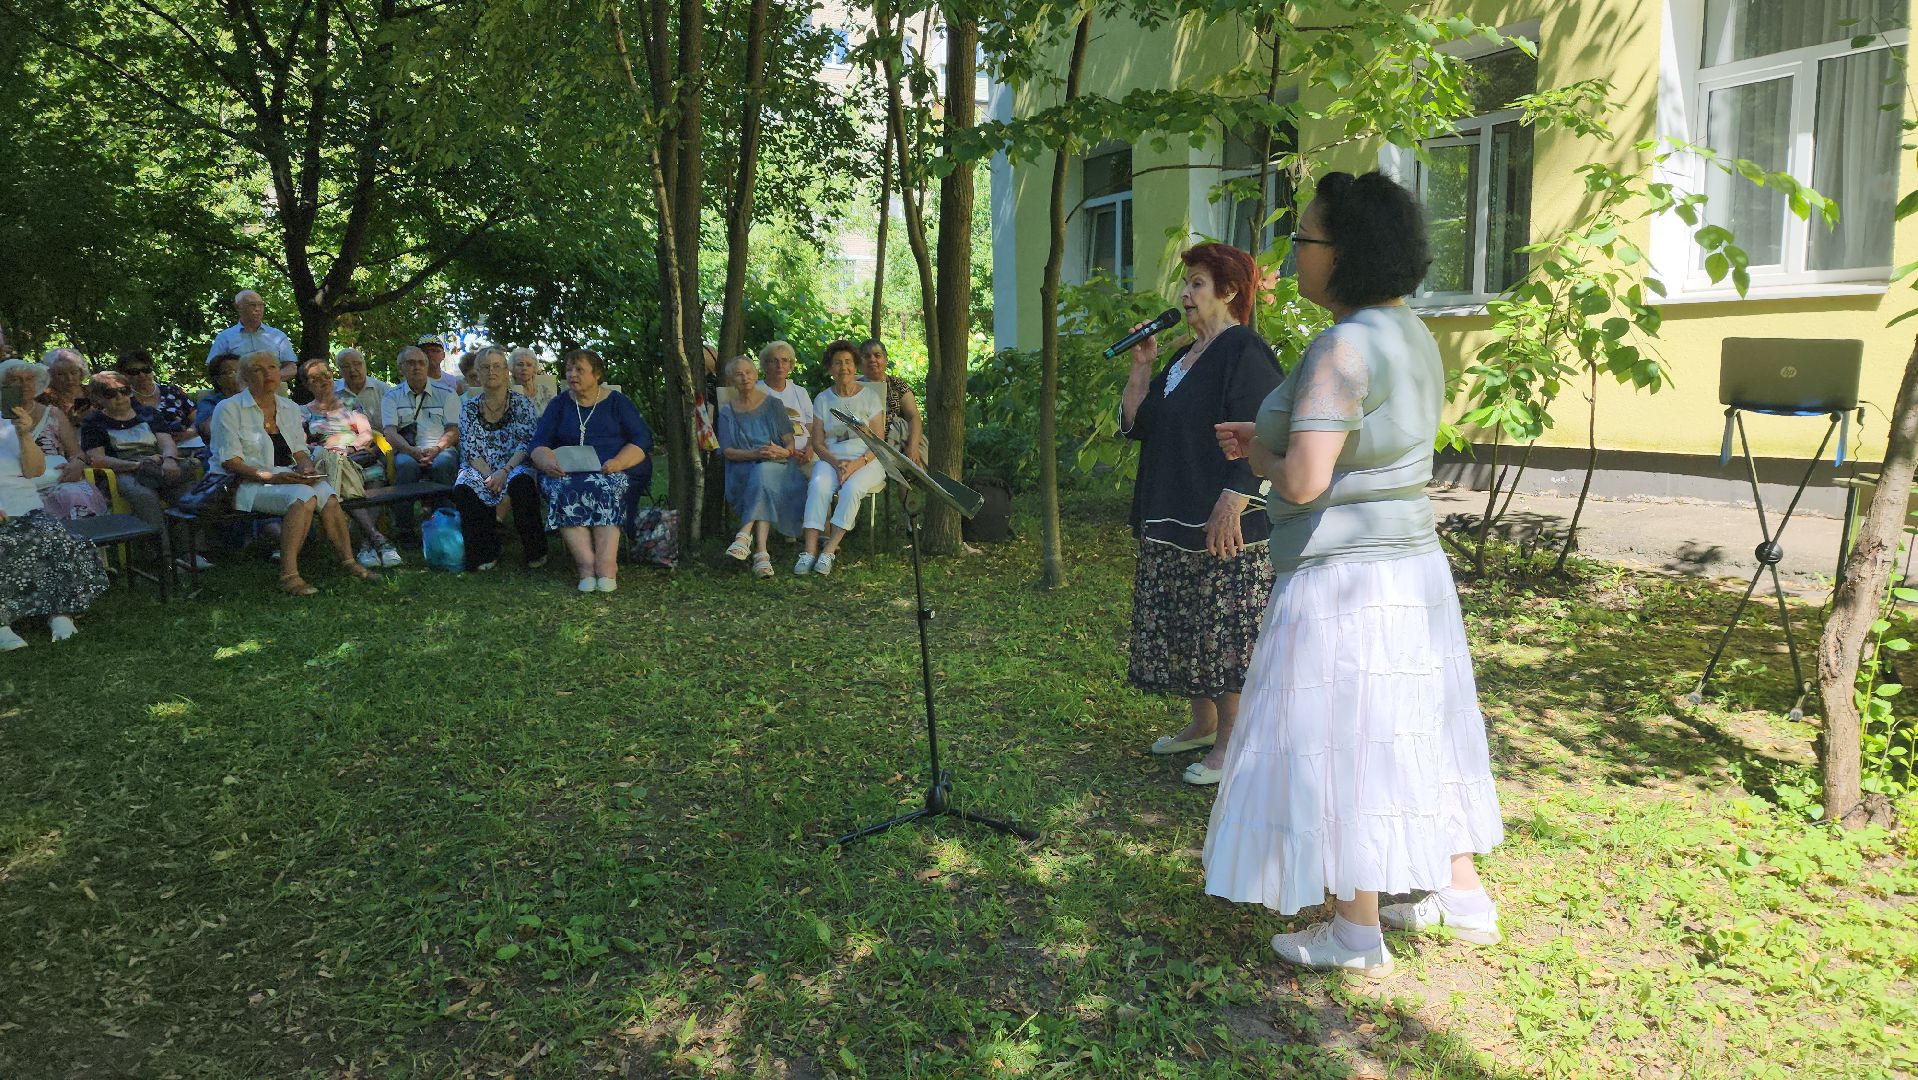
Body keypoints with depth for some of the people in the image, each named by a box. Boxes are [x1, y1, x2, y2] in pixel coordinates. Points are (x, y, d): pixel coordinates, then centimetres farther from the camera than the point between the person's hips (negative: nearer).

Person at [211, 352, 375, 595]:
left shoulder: (290, 408, 16)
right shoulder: (229, 409, -2)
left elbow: (299, 452, 17)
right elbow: (230, 462, -9)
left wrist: (307, 468, -8)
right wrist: (271, 477, -22)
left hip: (286, 477, 5)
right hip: (247, 485, -5)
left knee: (326, 493, -28)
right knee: (304, 496, -35)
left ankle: (348, 562, -22)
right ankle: (288, 575, -38)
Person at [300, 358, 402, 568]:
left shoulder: (350, 403, 29)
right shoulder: (304, 412, 25)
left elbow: (367, 433, 17)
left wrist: (350, 446, -3)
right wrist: (323, 448, -8)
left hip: (360, 455, 2)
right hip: (331, 461, -2)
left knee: (376, 474, -36)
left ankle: (369, 545, -46)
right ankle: (378, 540, -51)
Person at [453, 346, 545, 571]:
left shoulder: (522, 404, 5)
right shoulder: (469, 409, 10)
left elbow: (528, 444, -5)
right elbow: (471, 451, 2)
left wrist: (504, 472, -19)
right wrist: (490, 476, -16)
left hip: (515, 467, -2)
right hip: (480, 469, 2)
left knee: (521, 482, -37)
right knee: (463, 488, -31)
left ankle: (534, 552, -23)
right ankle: (486, 553, -16)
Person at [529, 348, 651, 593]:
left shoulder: (617, 401, 13)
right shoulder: (559, 404, 20)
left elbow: (642, 440, 2)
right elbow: (539, 444, 11)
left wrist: (618, 462, -17)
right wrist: (548, 462, -14)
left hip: (615, 470, -2)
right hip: (568, 473, 2)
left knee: (602, 488, -35)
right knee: (564, 491, -32)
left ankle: (606, 564, -47)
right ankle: (587, 564, -44)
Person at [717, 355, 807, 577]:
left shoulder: (773, 404, 14)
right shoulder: (727, 412, 14)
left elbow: (790, 442, 7)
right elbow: (727, 451, 1)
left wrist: (784, 452, -19)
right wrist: (755, 454, -18)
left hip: (776, 466, 0)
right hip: (743, 469, 0)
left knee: (762, 474, -37)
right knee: (760, 476, -36)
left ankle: (745, 535, -47)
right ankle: (761, 552, -48)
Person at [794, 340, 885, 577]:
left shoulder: (871, 396, 4)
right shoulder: (822, 399, 11)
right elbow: (817, 442, 7)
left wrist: (856, 464, -18)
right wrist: (836, 463, -13)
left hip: (866, 460, -2)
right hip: (830, 459, 2)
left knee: (851, 488, -34)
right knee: (819, 485, -32)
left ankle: (829, 551, -33)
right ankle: (810, 550, -36)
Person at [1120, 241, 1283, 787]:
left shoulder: (1245, 354, -12)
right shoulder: (1183, 357, 16)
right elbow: (1135, 424, 15)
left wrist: (1229, 508, -26)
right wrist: (1142, 367, 4)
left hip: (1224, 527, -9)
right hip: (1172, 525, 9)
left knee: (1226, 631, -2)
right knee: (1184, 628, 15)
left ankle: (1230, 743, 8)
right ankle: (1201, 724, 29)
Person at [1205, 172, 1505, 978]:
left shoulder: (1344, 347, -21)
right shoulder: (1411, 335, 10)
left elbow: (1304, 482, -26)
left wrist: (1260, 459, -4)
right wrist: (1270, 441, 12)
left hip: (1344, 579, -10)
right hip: (1413, 566, 10)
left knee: (1337, 740, 3)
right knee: (1413, 730, 20)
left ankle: (1357, 934, 16)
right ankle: (1462, 895, 32)